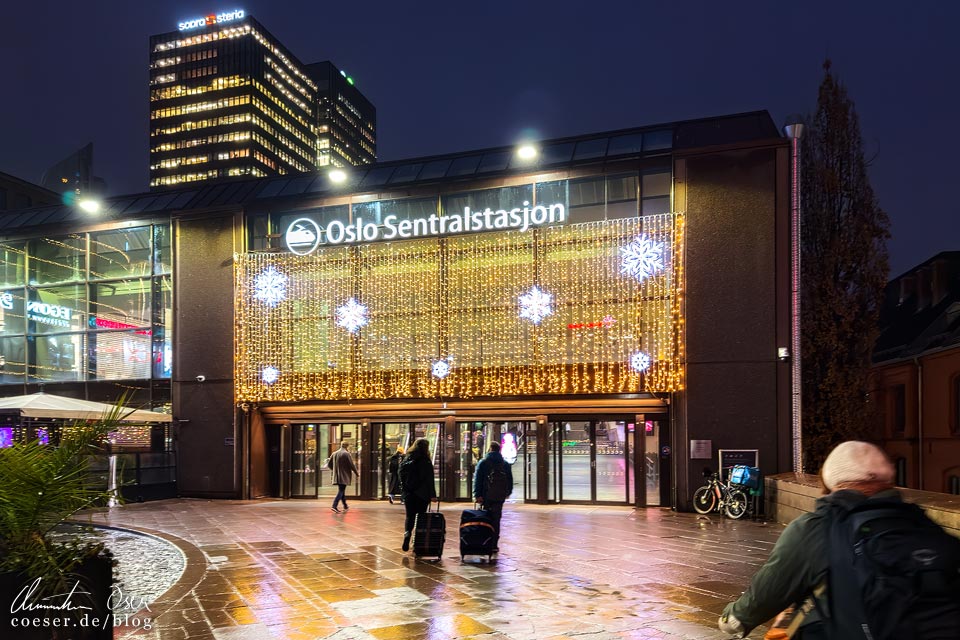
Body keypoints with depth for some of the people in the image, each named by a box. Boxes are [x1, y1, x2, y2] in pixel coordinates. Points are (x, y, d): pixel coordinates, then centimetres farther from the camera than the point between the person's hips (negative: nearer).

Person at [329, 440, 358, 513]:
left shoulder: (334, 454, 8)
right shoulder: (347, 454, -12)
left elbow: (329, 464, 14)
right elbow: (352, 465, -11)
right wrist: (356, 472, 4)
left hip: (337, 476, 7)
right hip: (344, 476, -7)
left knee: (342, 490, 18)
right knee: (341, 491, -6)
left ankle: (345, 506, 29)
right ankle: (334, 506, -17)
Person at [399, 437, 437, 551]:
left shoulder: (407, 459, 4)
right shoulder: (426, 461, -9)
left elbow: (400, 474, 9)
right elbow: (430, 479, -10)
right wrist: (432, 495, -6)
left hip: (408, 493, 3)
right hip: (422, 494, -3)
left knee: (410, 516, 10)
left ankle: (407, 533, -18)